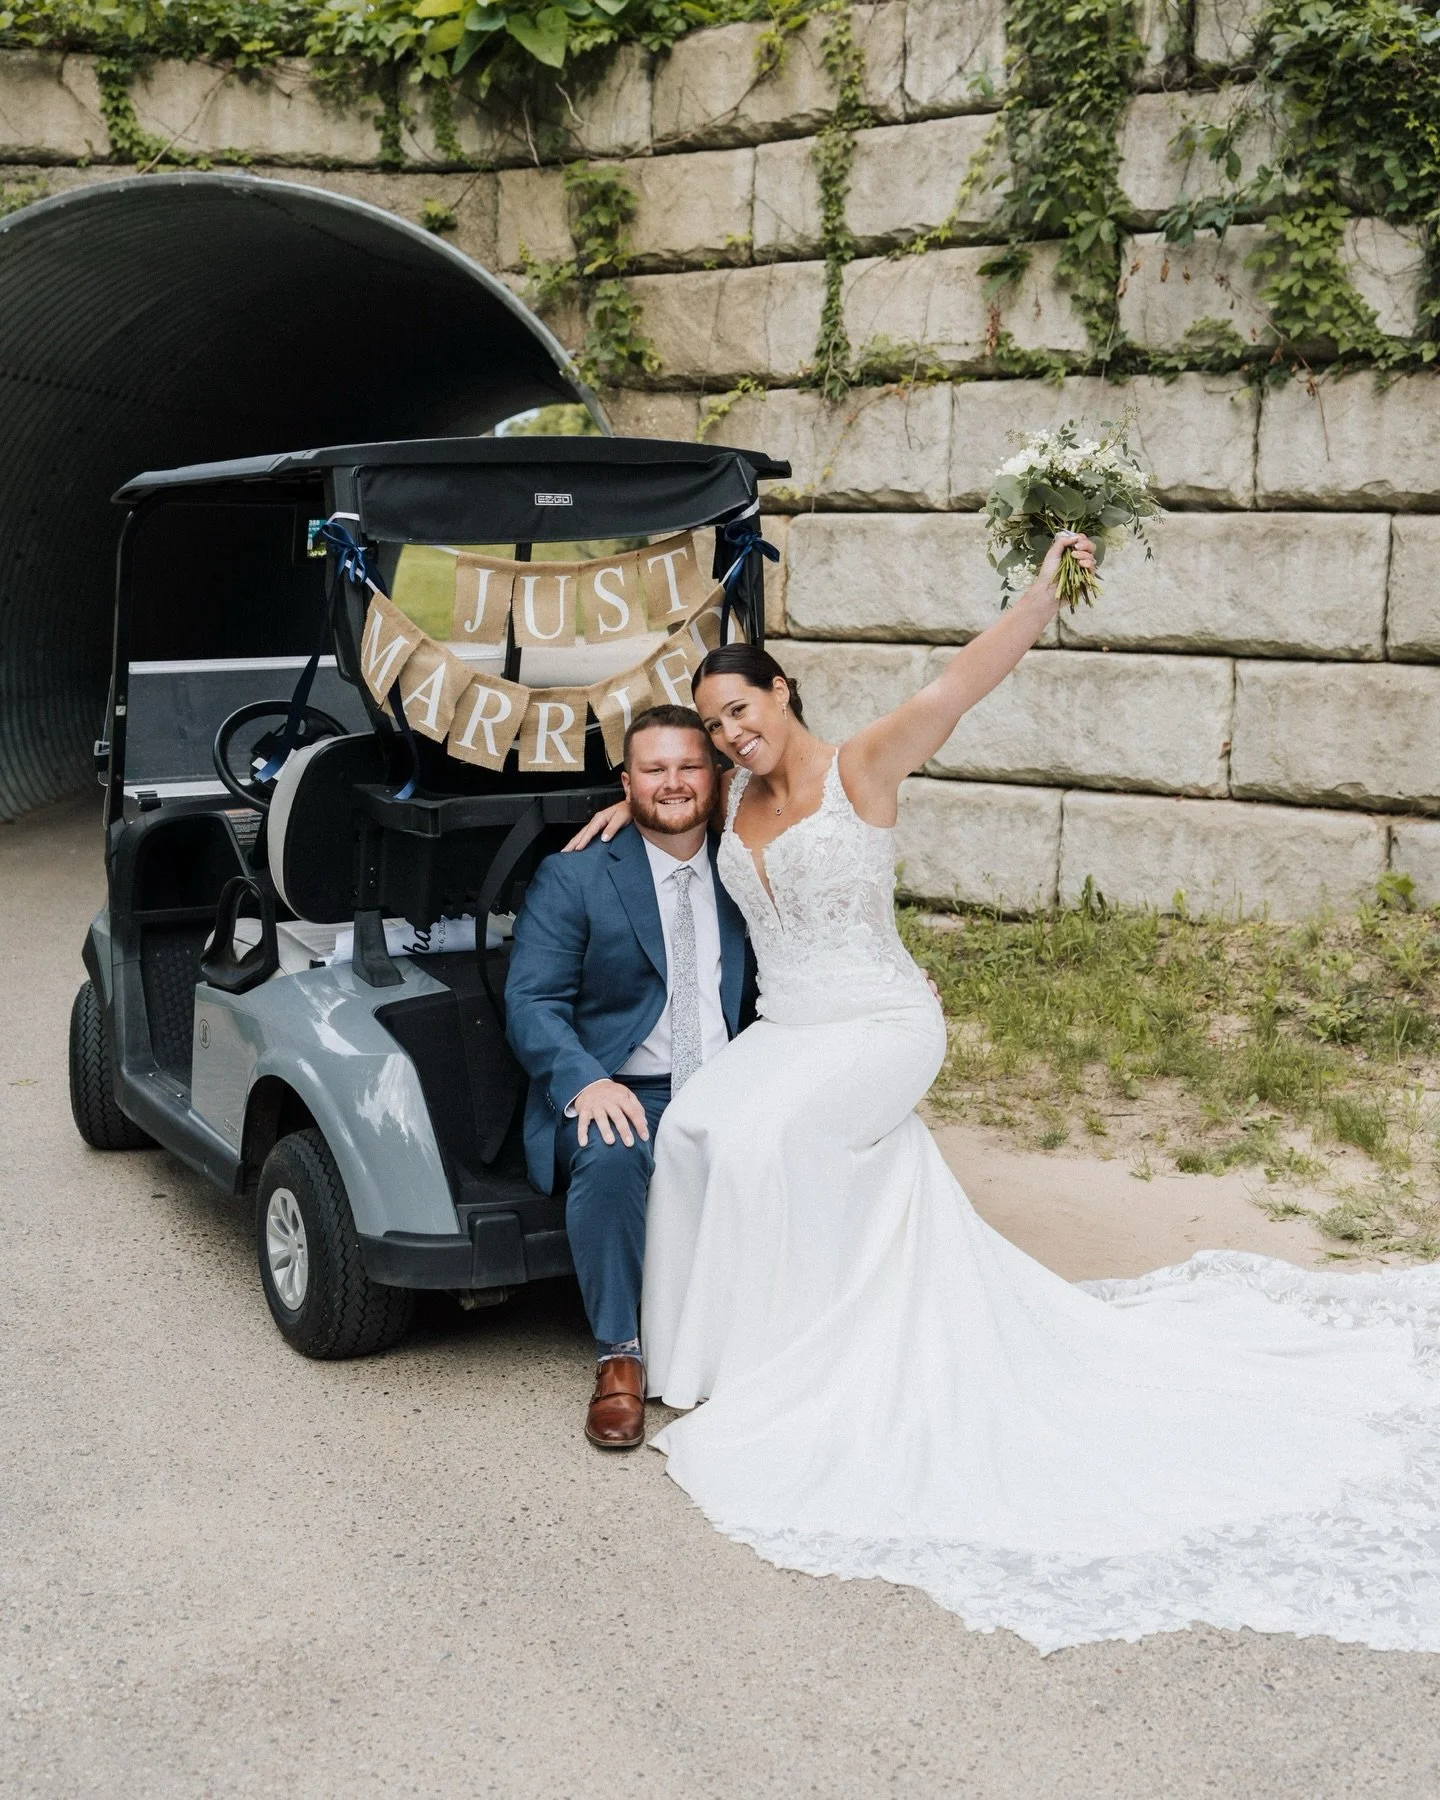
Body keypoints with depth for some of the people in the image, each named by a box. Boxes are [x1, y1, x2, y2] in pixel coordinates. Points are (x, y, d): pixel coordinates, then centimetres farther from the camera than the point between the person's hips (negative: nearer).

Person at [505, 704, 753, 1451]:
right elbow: (530, 1004, -6)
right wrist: (585, 1083, -25)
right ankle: (618, 1358, -18)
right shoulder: (570, 877, 3)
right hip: (620, 1099, -2)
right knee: (611, 1158, -36)